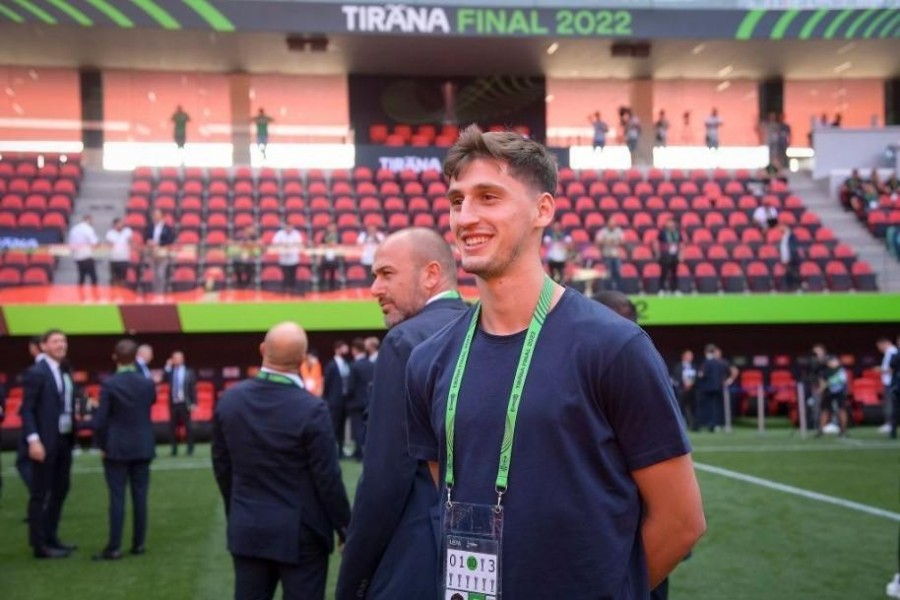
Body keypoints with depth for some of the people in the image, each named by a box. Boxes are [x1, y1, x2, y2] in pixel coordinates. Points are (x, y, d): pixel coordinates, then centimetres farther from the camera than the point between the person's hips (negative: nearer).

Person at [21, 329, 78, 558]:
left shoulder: (65, 373, 12)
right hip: (45, 442, -8)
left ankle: (51, 538, 25)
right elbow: (27, 409, -13)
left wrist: (72, 435, 7)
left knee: (60, 491, 14)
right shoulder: (36, 372, -10)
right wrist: (33, 440, -21)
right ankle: (40, 544, 5)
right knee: (40, 494, -1)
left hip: (65, 440, 8)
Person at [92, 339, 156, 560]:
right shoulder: (148, 383, -1)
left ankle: (114, 548, 0)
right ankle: (138, 544, 13)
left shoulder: (109, 385, -12)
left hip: (116, 449, -3)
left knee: (117, 497, -1)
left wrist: (102, 446, 1)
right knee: (140, 496, 8)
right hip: (143, 448, 3)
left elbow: (101, 421, -12)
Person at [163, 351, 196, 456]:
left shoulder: (189, 372, 2)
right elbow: (165, 379, -9)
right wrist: (168, 367, -12)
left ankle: (190, 448, 6)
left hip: (184, 403, -3)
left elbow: (193, 389, 0)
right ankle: (174, 449, 7)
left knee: (187, 426, 0)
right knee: (172, 427, 2)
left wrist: (193, 403, -7)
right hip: (173, 403, 3)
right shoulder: (170, 371, 10)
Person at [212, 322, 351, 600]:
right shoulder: (311, 409, -19)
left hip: (247, 529, 5)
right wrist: (345, 527, 0)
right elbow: (328, 478, -13)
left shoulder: (229, 400, -3)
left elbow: (221, 466, 7)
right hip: (300, 532, -4)